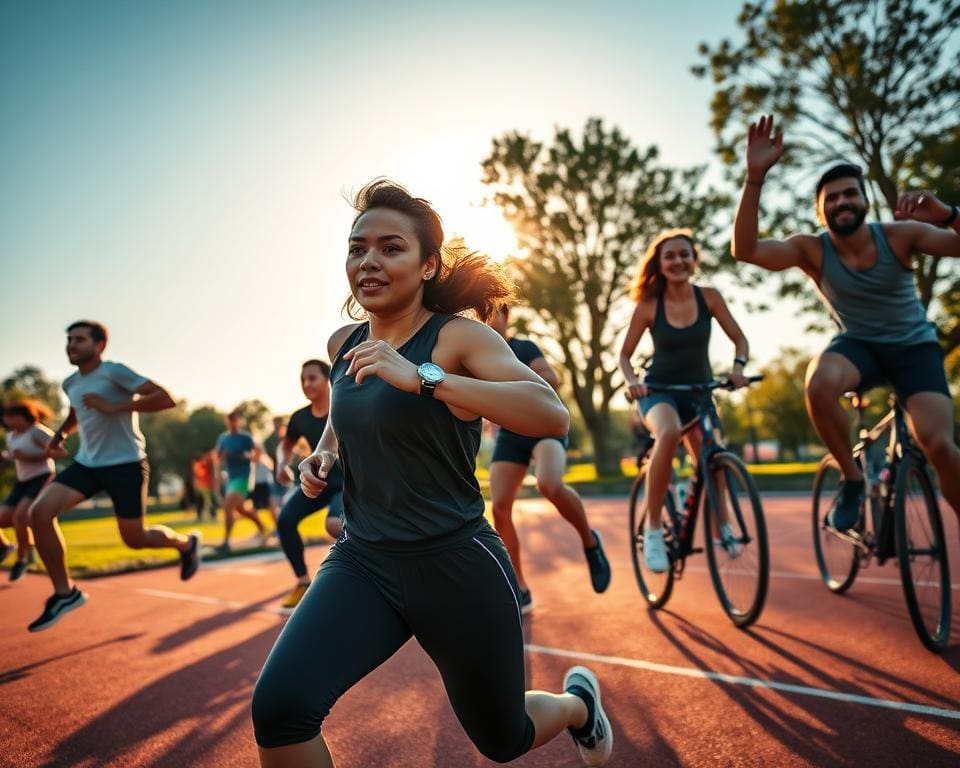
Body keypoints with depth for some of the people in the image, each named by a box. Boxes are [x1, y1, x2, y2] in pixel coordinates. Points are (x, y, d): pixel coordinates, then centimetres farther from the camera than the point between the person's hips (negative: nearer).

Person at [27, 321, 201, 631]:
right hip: (85, 463, 7)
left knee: (134, 538, -1)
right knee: (39, 512, -13)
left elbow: (166, 398, -24)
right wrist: (59, 435, 14)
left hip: (125, 464, -7)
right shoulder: (70, 383, 10)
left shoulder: (114, 372, -14)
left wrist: (113, 407, -27)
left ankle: (186, 543, 32)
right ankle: (65, 592, 0)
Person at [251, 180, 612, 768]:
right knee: (279, 706, -20)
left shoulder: (460, 337, -15)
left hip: (456, 565, -4)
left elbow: (553, 416, -30)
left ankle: (578, 701, 53)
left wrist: (423, 377, -35)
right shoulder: (344, 344, 3)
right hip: (361, 562, 5)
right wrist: (324, 453, 6)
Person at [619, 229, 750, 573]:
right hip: (659, 390, -3)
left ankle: (721, 525, 23)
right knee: (669, 433, -36)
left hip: (699, 390, 3)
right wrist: (632, 381, -25)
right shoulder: (648, 305, -11)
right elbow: (625, 354, -5)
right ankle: (653, 529, -27)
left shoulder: (709, 297, -6)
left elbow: (739, 339, -2)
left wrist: (738, 366, -23)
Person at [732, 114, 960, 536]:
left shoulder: (899, 235, -13)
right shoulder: (812, 249, -13)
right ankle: (852, 479, -11)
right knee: (818, 385, -36)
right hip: (858, 343, 0)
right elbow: (745, 249, -28)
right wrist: (755, 178, -39)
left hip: (914, 345, 0)